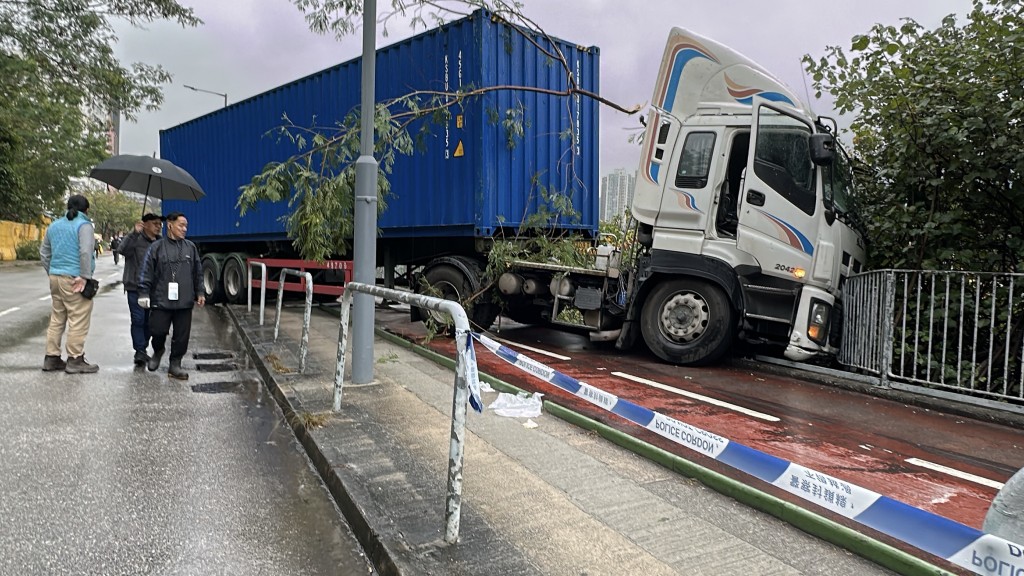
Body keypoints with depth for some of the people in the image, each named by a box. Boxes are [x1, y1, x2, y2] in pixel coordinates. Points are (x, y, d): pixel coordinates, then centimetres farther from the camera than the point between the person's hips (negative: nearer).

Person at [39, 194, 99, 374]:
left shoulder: (54, 225, 15)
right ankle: (75, 360, 0)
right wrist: (84, 276, -17)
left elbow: (44, 253, 18)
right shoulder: (84, 225, -8)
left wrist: (51, 273, 21)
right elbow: (85, 252, -21)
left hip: (55, 277, 8)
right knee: (78, 320, -2)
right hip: (74, 279, -8)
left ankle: (51, 358, 19)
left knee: (56, 319, 15)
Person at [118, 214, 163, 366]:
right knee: (138, 320, -8)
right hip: (135, 288, -5)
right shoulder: (136, 240, -5)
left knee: (148, 321, 10)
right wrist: (134, 233, -35)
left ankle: (143, 350, 23)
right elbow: (122, 249, -25)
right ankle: (140, 351, -5)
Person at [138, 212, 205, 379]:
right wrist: (144, 294, -5)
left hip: (185, 302, 3)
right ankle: (158, 351, 32)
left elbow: (198, 273, 15)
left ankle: (175, 365, 16)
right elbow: (146, 273, 0)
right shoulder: (157, 247, 0)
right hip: (161, 301, -3)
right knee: (158, 331, 0)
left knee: (182, 335, 4)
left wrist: (200, 293, 12)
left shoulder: (191, 247, 9)